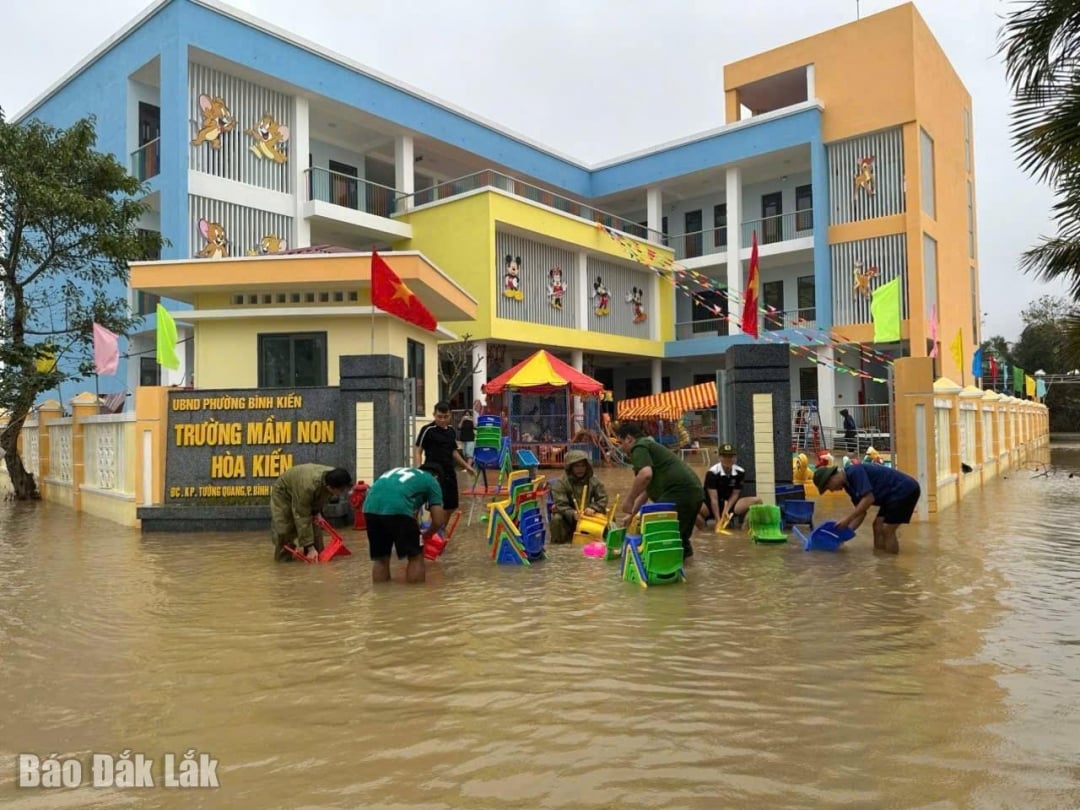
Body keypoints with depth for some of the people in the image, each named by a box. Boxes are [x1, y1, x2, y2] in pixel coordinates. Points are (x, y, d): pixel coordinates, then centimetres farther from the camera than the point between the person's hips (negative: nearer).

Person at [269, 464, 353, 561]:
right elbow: (302, 518, -41)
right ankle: (283, 559, 3)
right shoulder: (308, 486, -47)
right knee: (284, 531, -15)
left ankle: (316, 556, 8)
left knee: (315, 527, -2)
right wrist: (310, 547, -40)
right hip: (284, 493, -6)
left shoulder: (333, 478, -26)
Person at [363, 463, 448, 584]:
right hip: (397, 509, -5)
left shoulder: (398, 471, 39)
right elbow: (438, 521, 15)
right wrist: (425, 535, 35)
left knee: (380, 559, 22)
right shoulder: (432, 482, 23)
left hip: (370, 508, 5)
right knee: (416, 557, 14)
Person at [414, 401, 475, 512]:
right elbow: (418, 451, -10)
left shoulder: (451, 431, 10)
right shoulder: (427, 430, -10)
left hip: (450, 472, 7)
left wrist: (466, 465, 26)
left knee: (451, 505, 13)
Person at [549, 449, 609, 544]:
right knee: (557, 518, -33)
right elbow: (561, 504, -21)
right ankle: (558, 542, -10)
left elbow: (603, 498, -1)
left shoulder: (594, 481, -1)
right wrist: (572, 514, -39)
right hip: (568, 517, -3)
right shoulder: (560, 483, -15)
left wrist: (593, 508, -22)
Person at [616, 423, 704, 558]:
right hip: (694, 491, 11)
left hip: (679, 492, -11)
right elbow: (646, 489, 34)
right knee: (678, 532, 25)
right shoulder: (650, 447, 29)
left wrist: (629, 501, -14)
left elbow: (645, 475, -23)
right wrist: (633, 513, 34)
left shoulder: (639, 447, -2)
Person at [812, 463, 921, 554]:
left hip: (905, 489, -10)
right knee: (878, 526, 9)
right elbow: (861, 512, 13)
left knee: (887, 530, -9)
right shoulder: (849, 484, 9)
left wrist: (847, 520, -21)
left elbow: (869, 499, -27)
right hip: (894, 494, 10)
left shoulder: (855, 472, -19)